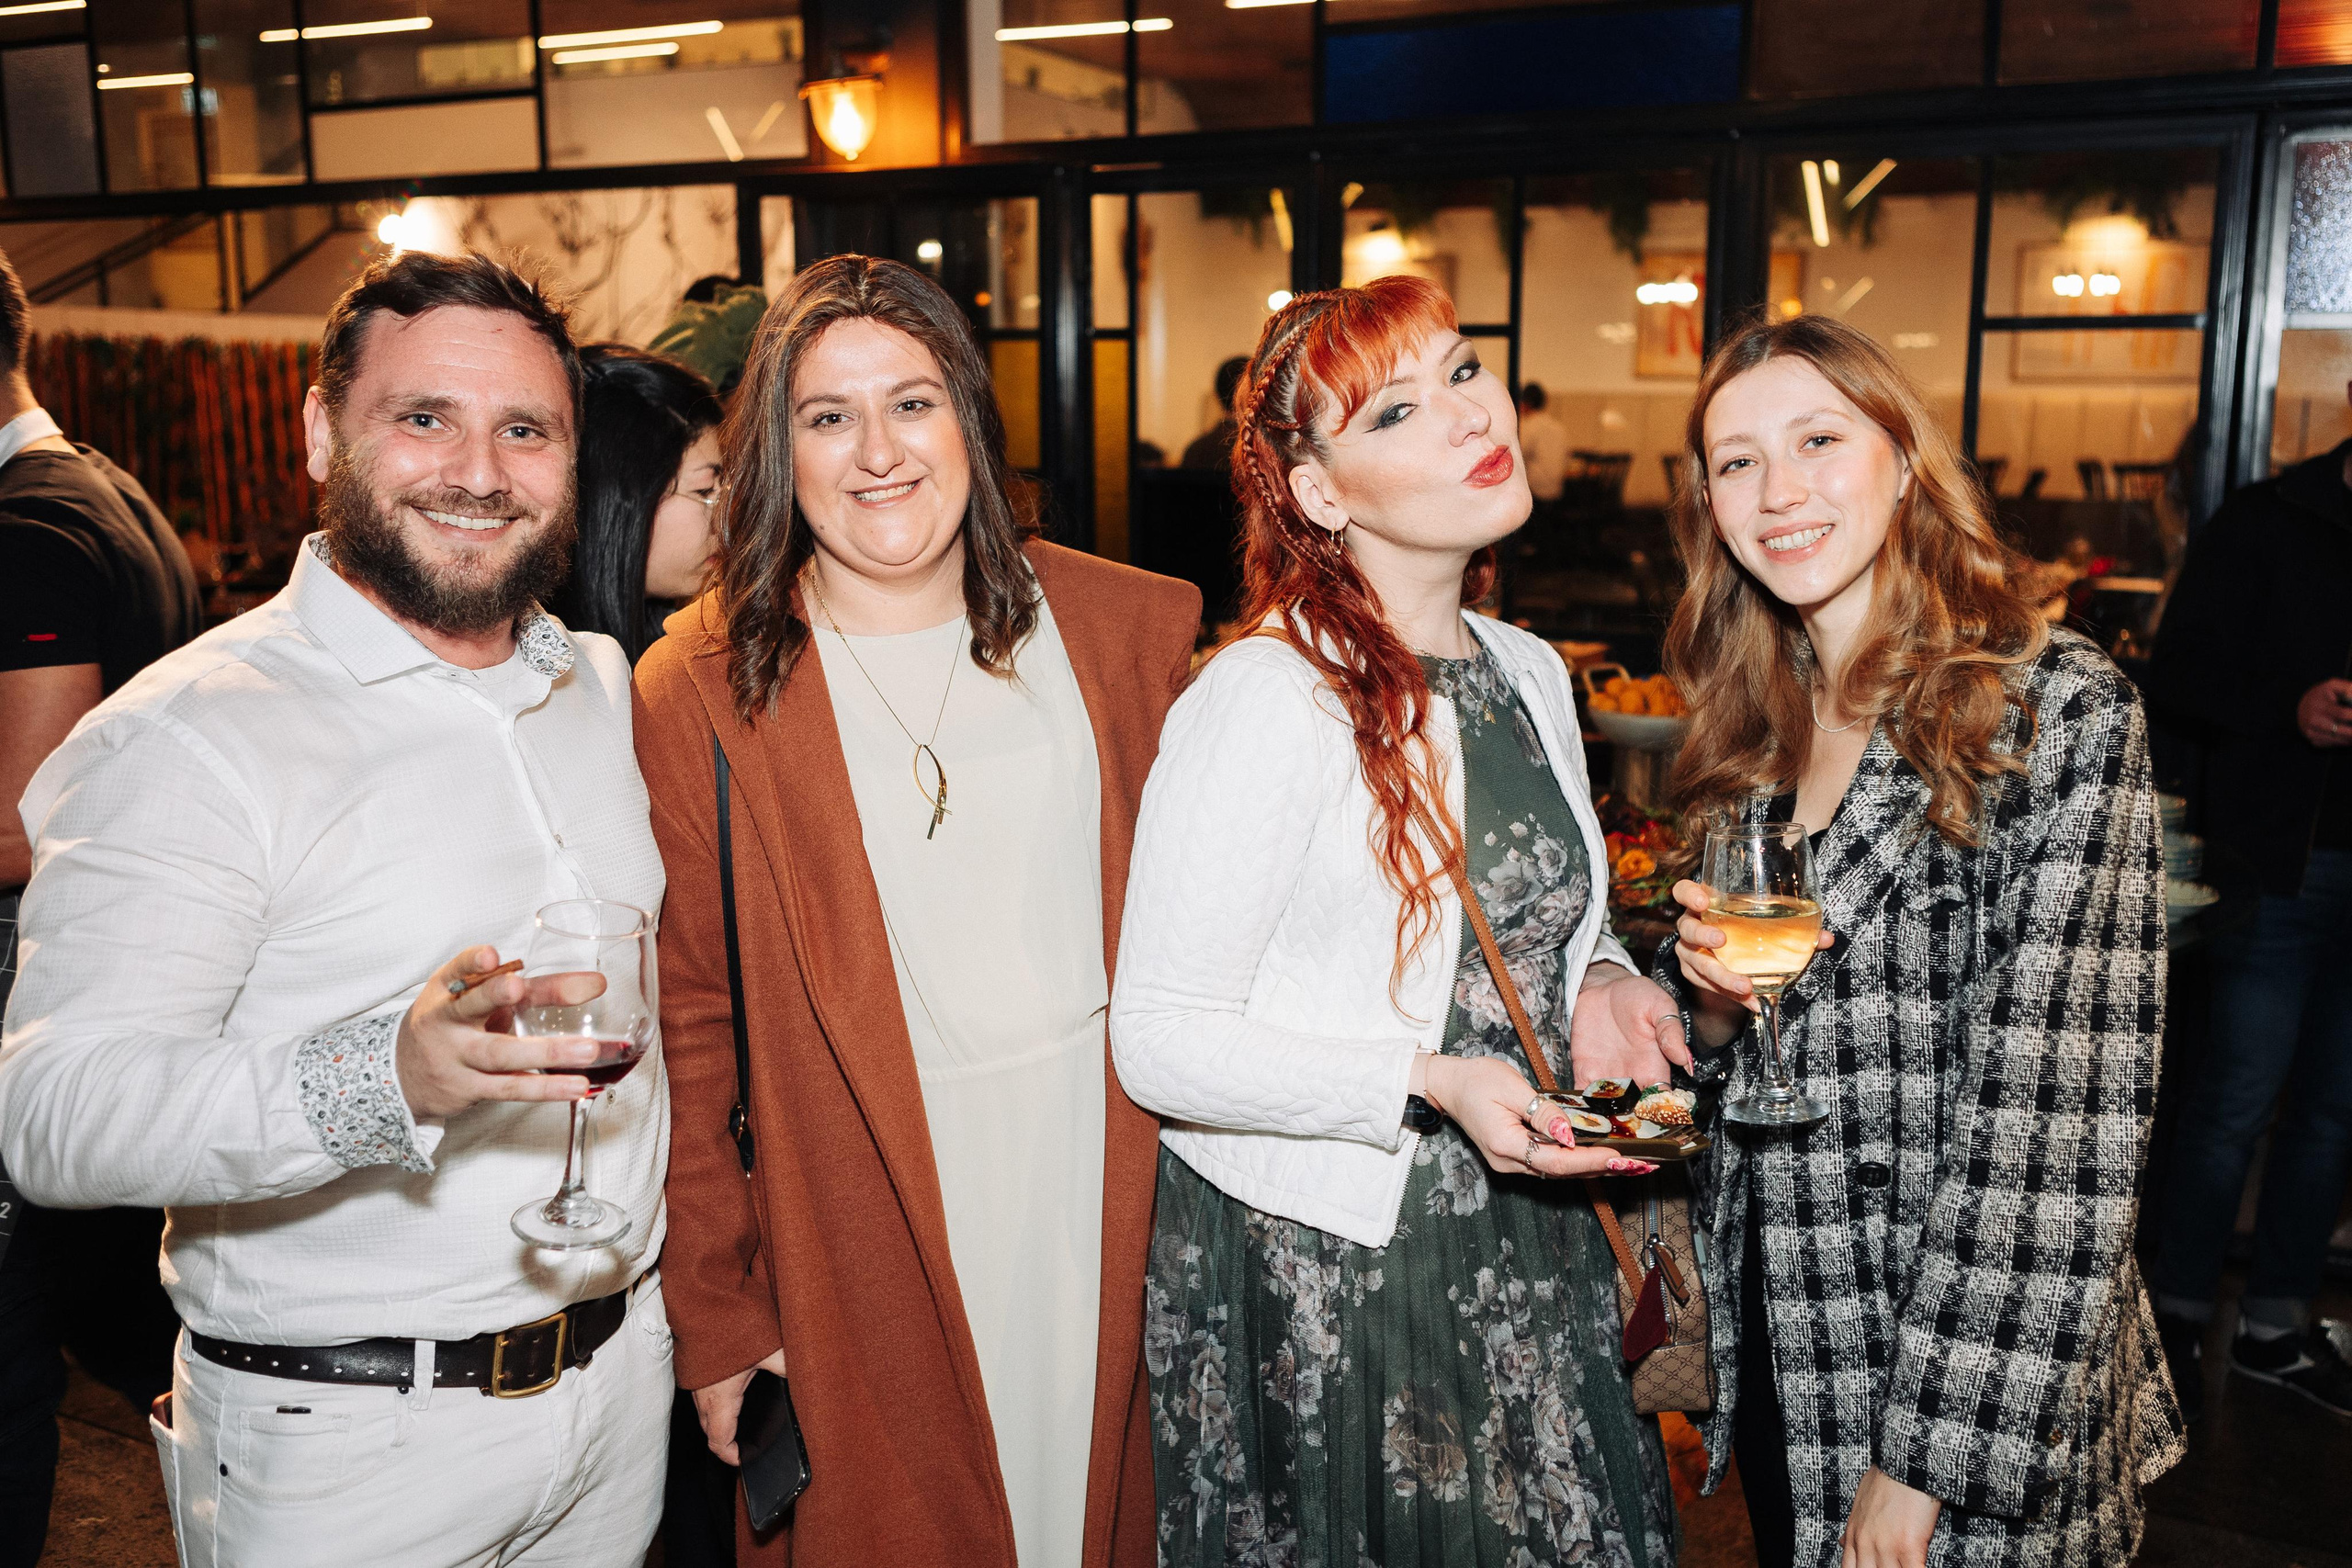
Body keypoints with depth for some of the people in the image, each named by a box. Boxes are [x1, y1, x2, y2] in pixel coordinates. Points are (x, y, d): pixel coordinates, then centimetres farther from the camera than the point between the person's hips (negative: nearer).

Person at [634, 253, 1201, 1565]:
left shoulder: (1129, 625, -1)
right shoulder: (702, 687, -7)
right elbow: (684, 1026, -5)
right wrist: (717, 1317, -4)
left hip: (1108, 1179, 3)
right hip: (864, 1234, -2)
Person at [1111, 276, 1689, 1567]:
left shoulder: (1530, 674, 6)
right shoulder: (1269, 697, -20)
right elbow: (1162, 1038, -20)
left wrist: (1600, 982, -1)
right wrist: (1431, 1084, -28)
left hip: (1527, 1253, 7)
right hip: (1313, 1281, -6)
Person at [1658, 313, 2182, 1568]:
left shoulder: (2060, 712, -16)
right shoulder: (1753, 724, 4)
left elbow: (2052, 1121, -20)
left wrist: (1927, 1454, -21)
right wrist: (1710, 989, -10)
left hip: (1977, 1387, -5)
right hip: (1775, 1345, 6)